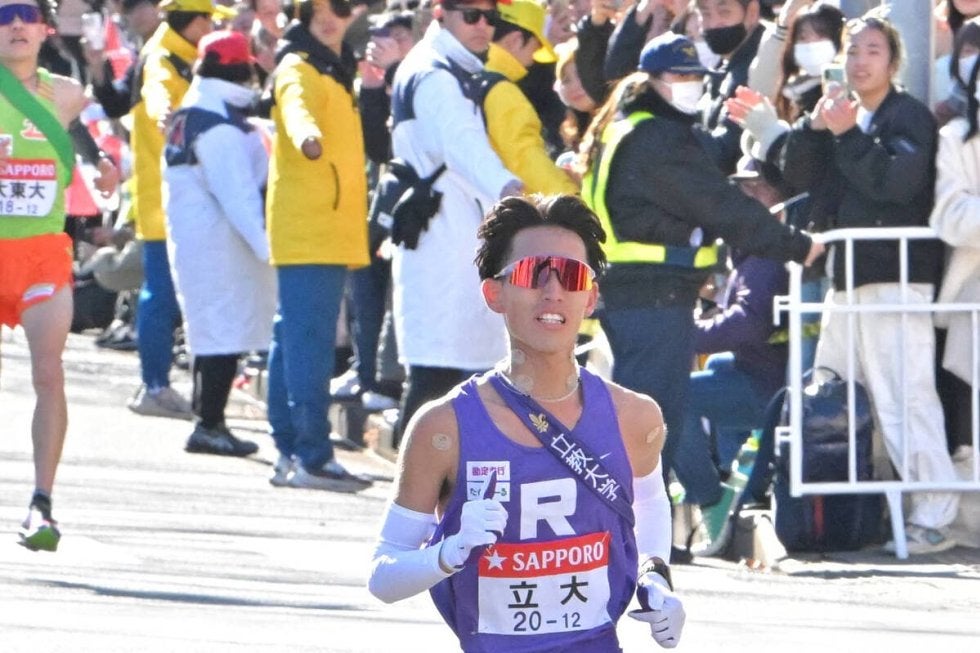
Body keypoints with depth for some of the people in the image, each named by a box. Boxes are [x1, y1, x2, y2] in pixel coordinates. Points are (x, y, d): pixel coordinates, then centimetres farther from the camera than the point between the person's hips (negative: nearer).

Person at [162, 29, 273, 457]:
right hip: (220, 244, -10)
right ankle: (209, 426, -7)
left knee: (213, 337, 16)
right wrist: (266, 244, -21)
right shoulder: (221, 128, -19)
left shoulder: (190, 115, 12)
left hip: (192, 240, 10)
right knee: (225, 336, -7)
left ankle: (209, 423, 20)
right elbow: (238, 195, -22)